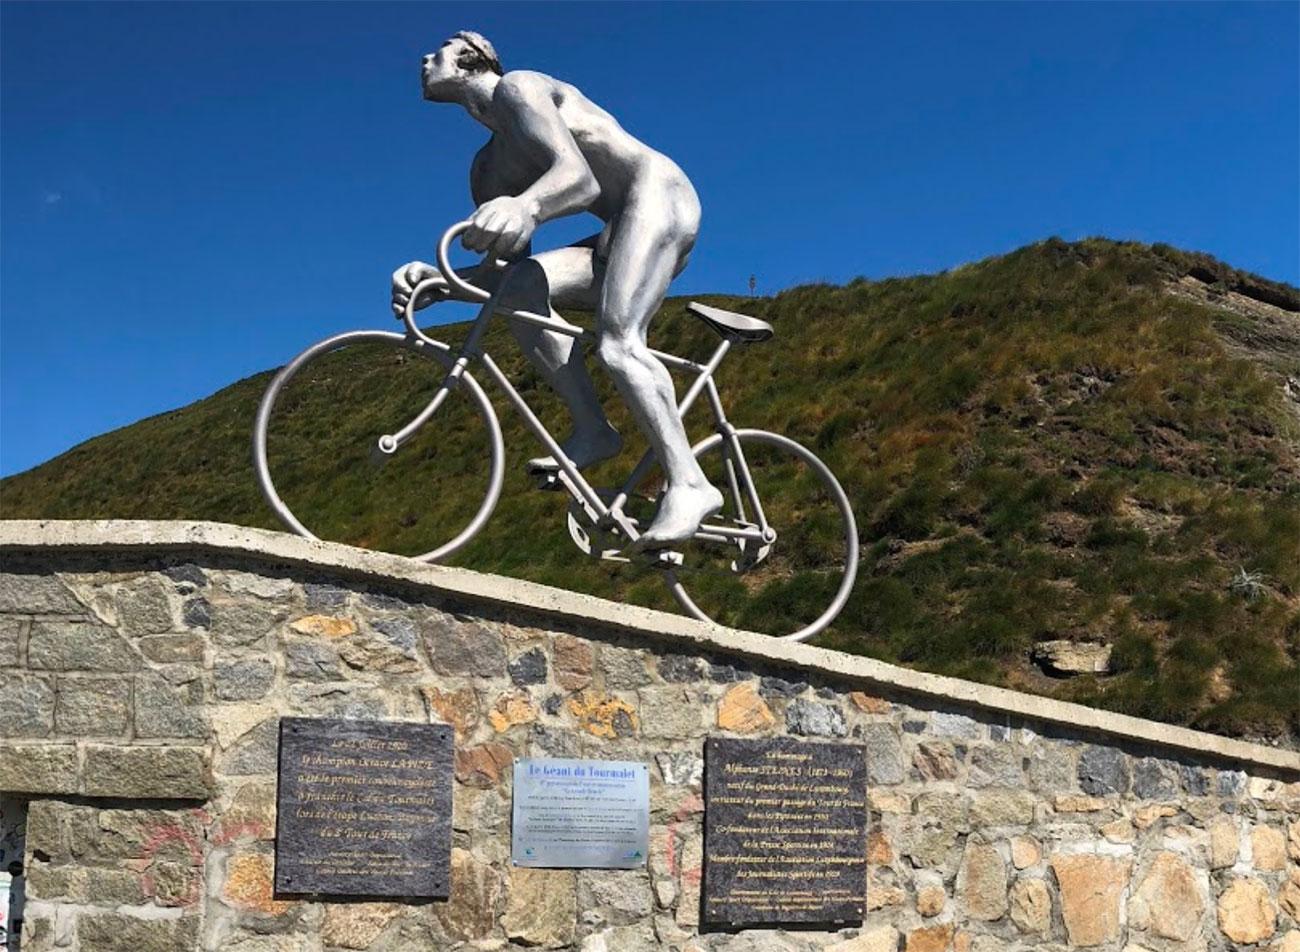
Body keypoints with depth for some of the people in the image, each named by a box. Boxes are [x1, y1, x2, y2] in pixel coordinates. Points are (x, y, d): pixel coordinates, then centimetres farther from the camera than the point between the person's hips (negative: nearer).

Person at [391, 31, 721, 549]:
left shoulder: (516, 86, -5)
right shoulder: (488, 171, 20)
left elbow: (578, 175, -23)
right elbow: (511, 263, 9)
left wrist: (524, 207, -45)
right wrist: (437, 281, -9)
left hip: (658, 195, -8)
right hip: (619, 236, 8)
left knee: (616, 340, -28)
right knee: (519, 288, -13)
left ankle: (688, 483, -32)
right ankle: (592, 430, -15)